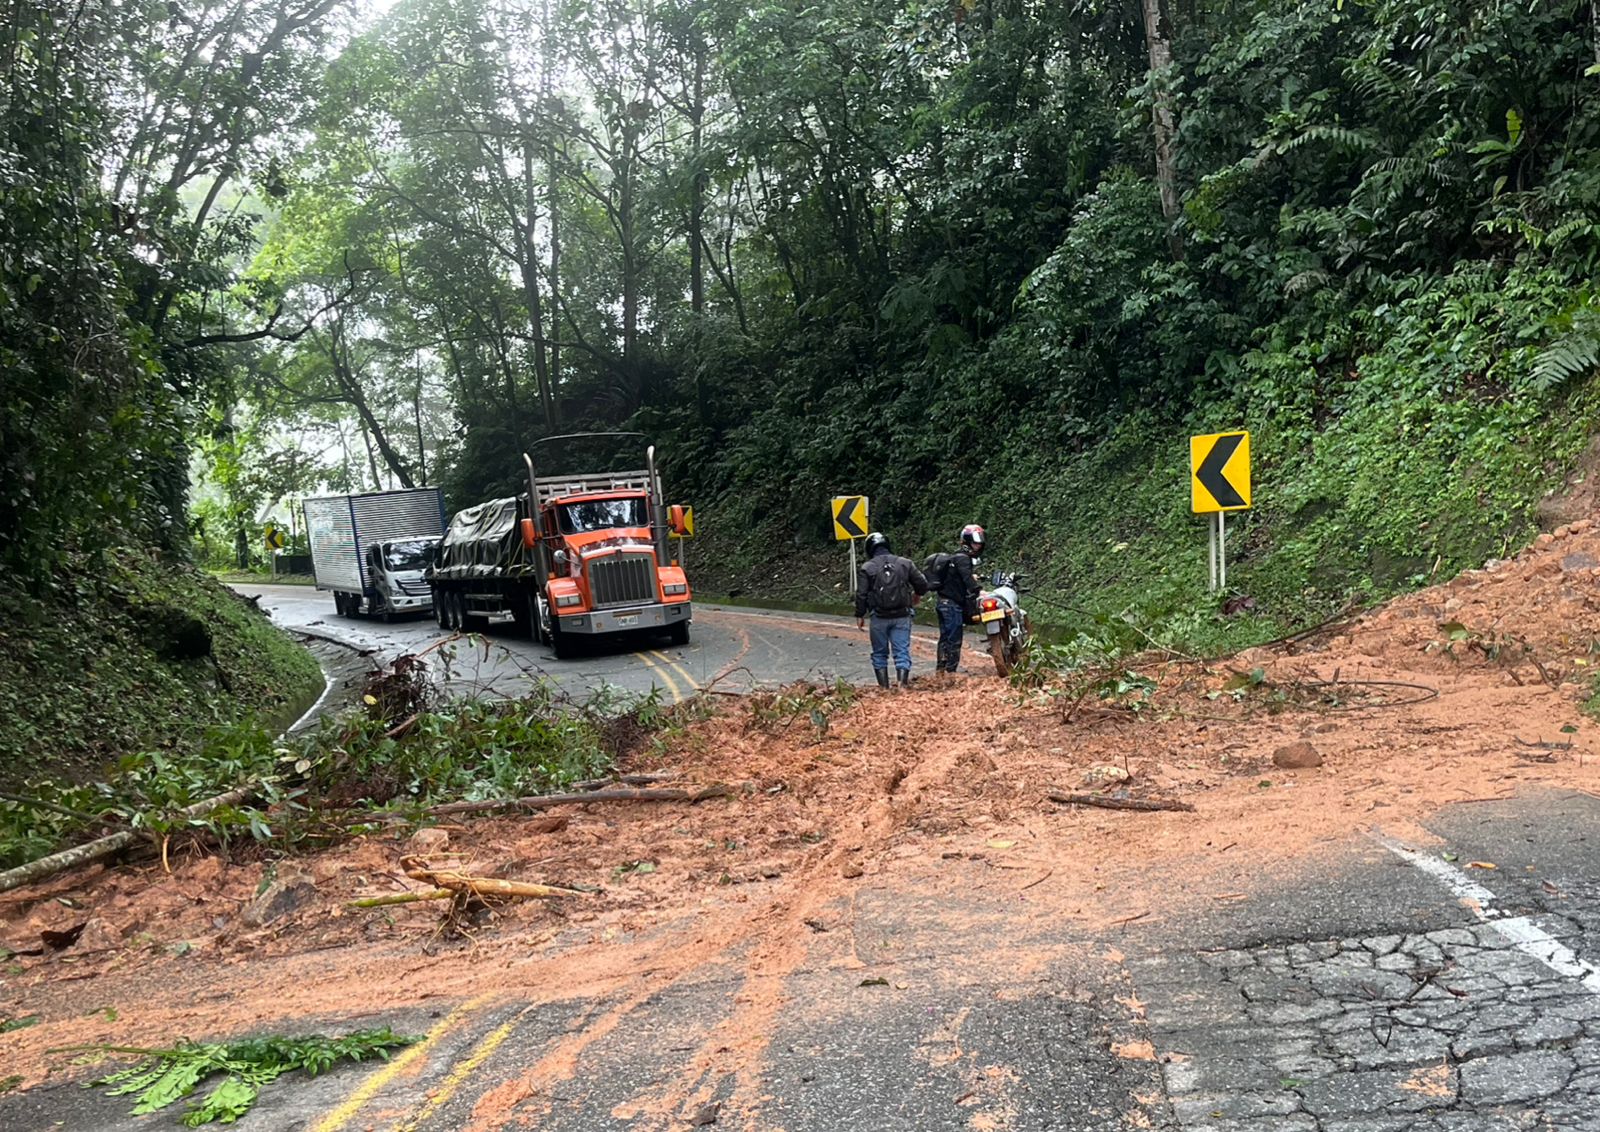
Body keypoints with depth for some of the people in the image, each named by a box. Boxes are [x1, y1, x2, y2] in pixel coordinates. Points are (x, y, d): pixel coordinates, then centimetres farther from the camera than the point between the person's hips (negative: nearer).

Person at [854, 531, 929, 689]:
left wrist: (860, 615, 7)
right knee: (902, 652, 2)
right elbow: (923, 585, 4)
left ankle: (884, 687, 12)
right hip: (902, 616, 1)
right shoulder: (905, 563, 3)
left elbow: (861, 595, -4)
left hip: (879, 617, -1)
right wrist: (916, 595, 25)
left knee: (879, 654, 12)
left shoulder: (866, 568, -2)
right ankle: (902, 685, -11)